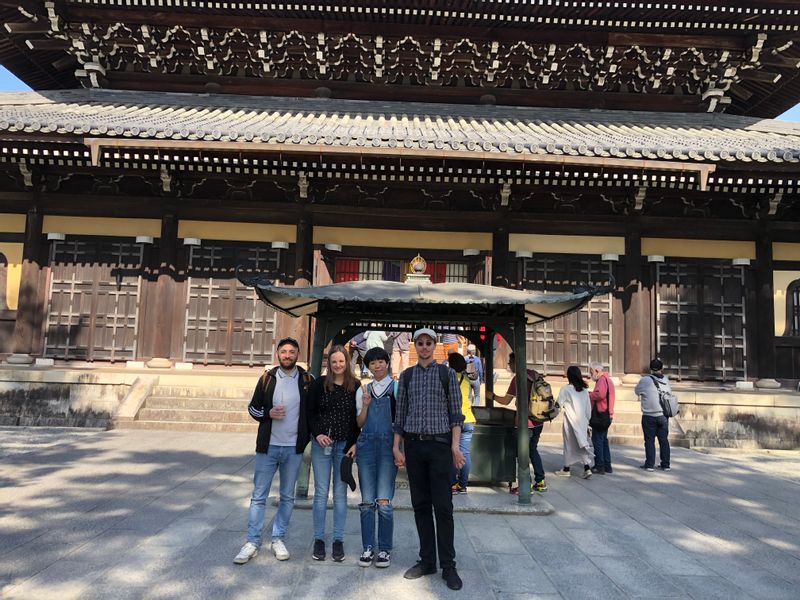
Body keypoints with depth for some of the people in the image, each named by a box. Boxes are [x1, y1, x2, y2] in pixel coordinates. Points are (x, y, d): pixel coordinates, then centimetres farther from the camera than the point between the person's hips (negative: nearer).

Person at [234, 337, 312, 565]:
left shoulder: (307, 380, -1)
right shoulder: (267, 378, 0)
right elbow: (253, 407, 7)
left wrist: (309, 435, -3)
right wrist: (268, 413, -12)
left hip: (293, 448, 0)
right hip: (268, 446, 0)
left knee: (287, 497, 11)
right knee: (259, 496, 3)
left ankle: (278, 539, 24)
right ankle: (252, 542, 13)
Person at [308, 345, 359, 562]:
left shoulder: (355, 386, 0)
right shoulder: (320, 384, 0)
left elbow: (360, 418, 3)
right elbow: (310, 412, 4)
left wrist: (355, 444, -5)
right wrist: (317, 434, -10)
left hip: (344, 446, 0)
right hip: (321, 445, 0)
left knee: (340, 494, 6)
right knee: (321, 493, 5)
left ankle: (338, 540, 17)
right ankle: (319, 539, 17)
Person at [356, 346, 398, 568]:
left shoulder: (397, 388, 2)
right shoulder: (363, 390, 13)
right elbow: (359, 423, 14)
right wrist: (366, 405, -4)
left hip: (388, 445, -3)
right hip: (366, 444, 3)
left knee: (384, 501, -6)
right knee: (367, 501, 5)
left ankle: (384, 549, 8)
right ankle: (367, 548, 15)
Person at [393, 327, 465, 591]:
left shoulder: (447, 374, 2)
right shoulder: (406, 376, 10)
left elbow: (456, 412, 0)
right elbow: (400, 414, 11)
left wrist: (455, 445, -9)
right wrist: (396, 446, 6)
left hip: (439, 444, -3)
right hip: (413, 444, 3)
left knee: (443, 506, -3)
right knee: (420, 505, 8)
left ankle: (448, 566, 6)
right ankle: (427, 561, 18)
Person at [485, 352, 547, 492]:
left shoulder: (518, 378, -15)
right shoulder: (535, 374, 8)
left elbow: (506, 401, -11)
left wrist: (492, 396, 5)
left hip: (526, 422, -8)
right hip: (538, 421, 8)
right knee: (533, 450, 19)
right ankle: (540, 482, 21)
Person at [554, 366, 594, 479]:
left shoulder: (566, 389, -11)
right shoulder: (584, 390, 5)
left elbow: (558, 404, -9)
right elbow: (588, 408, 9)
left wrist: (563, 408, 14)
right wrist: (587, 422, 17)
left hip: (571, 422, -4)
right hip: (583, 421, 4)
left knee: (570, 445, 6)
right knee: (581, 445, 8)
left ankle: (566, 469, 16)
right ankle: (587, 468, -3)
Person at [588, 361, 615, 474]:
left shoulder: (602, 380, -14)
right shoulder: (607, 379, 20)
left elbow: (600, 394, -29)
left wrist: (589, 395, -13)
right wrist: (591, 394, 6)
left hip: (601, 415, -11)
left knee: (597, 440, -5)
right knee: (604, 440, 16)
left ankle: (599, 466, -2)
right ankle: (607, 466, 22)